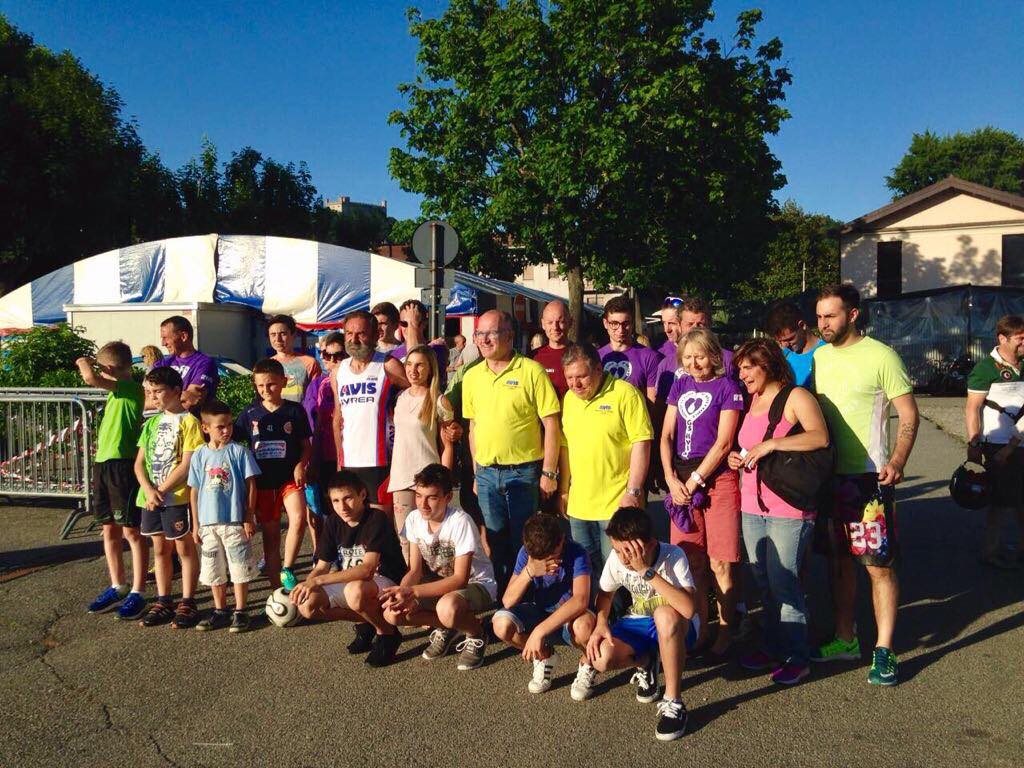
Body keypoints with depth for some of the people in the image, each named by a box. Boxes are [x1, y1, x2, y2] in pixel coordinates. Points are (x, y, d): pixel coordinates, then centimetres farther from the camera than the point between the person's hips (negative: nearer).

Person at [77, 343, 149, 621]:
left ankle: (137, 593, 8)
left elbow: (91, 379, -25)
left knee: (131, 531, -1)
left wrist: (84, 363, -8)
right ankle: (117, 587, 27)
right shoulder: (116, 392, 12)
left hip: (122, 465, -9)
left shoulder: (132, 388, -15)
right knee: (109, 529, 15)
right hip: (103, 464, 9)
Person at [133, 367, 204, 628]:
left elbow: (186, 464, -14)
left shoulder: (188, 421, -8)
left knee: (184, 548, 2)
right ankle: (163, 602, 24)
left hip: (178, 496, -7)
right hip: (151, 497, 7)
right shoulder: (152, 423, 13)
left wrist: (161, 491, -14)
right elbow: (139, 462, 10)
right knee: (160, 549, 13)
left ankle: (187, 603, 10)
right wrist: (148, 489, -7)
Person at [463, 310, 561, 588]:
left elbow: (551, 424, -9)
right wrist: (477, 473, 13)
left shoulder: (531, 371, -8)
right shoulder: (471, 376, 8)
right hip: (486, 474, 5)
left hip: (524, 472, -4)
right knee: (495, 542, 14)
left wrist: (549, 473, -11)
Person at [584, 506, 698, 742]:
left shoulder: (673, 556, -28)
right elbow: (605, 593, 7)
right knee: (599, 658, -25)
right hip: (639, 623, 4)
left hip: (676, 627, -4)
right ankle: (646, 662, 11)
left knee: (665, 614, -41)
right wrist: (601, 623, -12)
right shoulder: (616, 558, -13)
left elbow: (688, 609, -42)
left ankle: (673, 702, -24)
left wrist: (647, 571, -43)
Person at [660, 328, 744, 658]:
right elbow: (666, 435, 9)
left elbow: (723, 442, -9)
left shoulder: (727, 388, -3)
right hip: (682, 480, 5)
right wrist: (672, 479, -3)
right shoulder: (680, 385, 12)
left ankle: (724, 633, 14)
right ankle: (699, 628, 22)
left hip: (717, 479, -5)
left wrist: (694, 481, -10)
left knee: (719, 563, 1)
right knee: (692, 562, 9)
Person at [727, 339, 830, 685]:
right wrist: (735, 457, 7)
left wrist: (773, 444, -24)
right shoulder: (752, 401, 16)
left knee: (783, 584, -4)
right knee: (764, 584, 12)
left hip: (788, 509, -7)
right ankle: (774, 648, 25)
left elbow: (820, 436, -22)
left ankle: (797, 658, 9)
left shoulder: (795, 397, -6)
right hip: (751, 507, 7)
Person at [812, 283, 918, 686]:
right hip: (826, 475, 6)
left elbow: (909, 415, -8)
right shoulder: (818, 357, 9)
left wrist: (897, 462, -22)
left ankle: (883, 651, 11)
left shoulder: (881, 357, -8)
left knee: (879, 564, -1)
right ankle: (845, 639, 27)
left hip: (868, 476, -6)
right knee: (838, 561, 14)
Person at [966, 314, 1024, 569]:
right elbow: (973, 408, -12)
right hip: (998, 446, -6)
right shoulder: (986, 368, -9)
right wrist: (973, 447, -16)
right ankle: (990, 551, 12)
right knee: (1003, 500, -1)